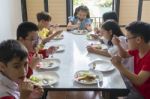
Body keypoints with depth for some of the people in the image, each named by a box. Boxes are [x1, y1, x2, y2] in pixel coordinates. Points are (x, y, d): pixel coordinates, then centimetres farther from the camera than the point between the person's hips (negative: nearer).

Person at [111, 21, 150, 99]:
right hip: (135, 86, 8)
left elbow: (138, 81, -36)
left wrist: (119, 66, -38)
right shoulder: (137, 49, -4)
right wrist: (118, 45, -3)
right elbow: (124, 55, 16)